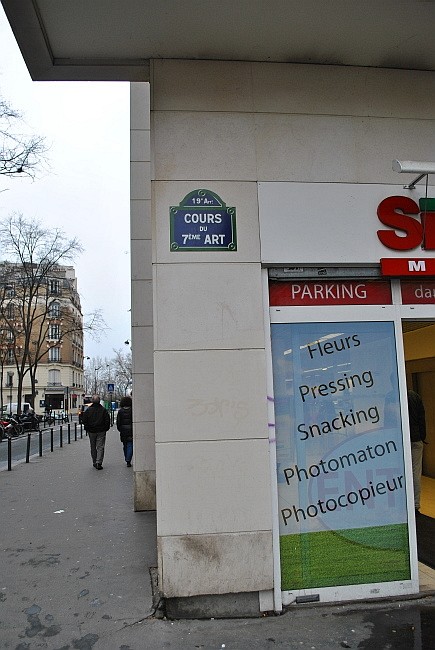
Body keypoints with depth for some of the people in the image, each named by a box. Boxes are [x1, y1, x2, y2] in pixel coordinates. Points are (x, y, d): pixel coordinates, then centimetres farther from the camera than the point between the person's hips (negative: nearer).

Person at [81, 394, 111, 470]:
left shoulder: (88, 410, -3)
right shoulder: (103, 410, -5)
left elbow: (84, 421, -1)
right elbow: (107, 421, -4)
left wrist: (87, 429, 10)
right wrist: (105, 429, 8)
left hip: (91, 432, 1)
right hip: (101, 431, -1)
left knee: (93, 448, 13)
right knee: (100, 447, 0)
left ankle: (95, 462, 19)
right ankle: (99, 462, -12)